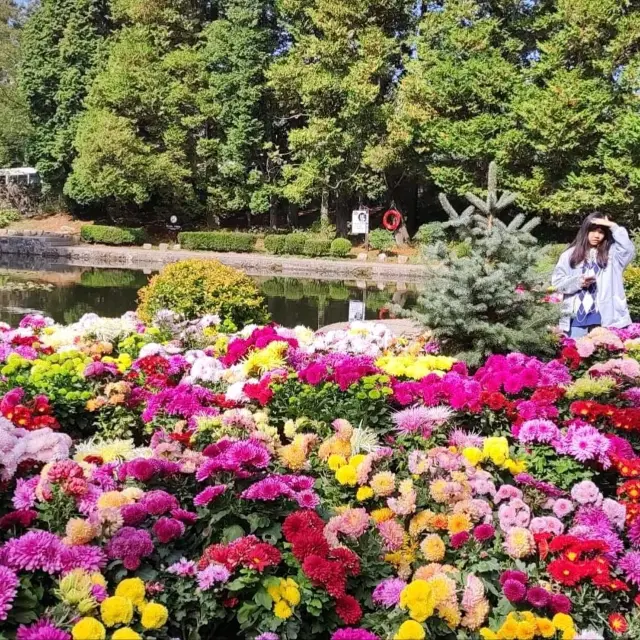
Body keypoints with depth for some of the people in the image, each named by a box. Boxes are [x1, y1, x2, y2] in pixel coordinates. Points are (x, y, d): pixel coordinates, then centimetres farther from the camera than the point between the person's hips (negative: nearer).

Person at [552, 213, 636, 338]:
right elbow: (557, 282, 6)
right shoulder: (570, 254, 10)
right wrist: (577, 282, -12)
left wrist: (614, 227, -7)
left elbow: (629, 250, -11)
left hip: (603, 317, -1)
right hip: (577, 315, 1)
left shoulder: (612, 253, 10)